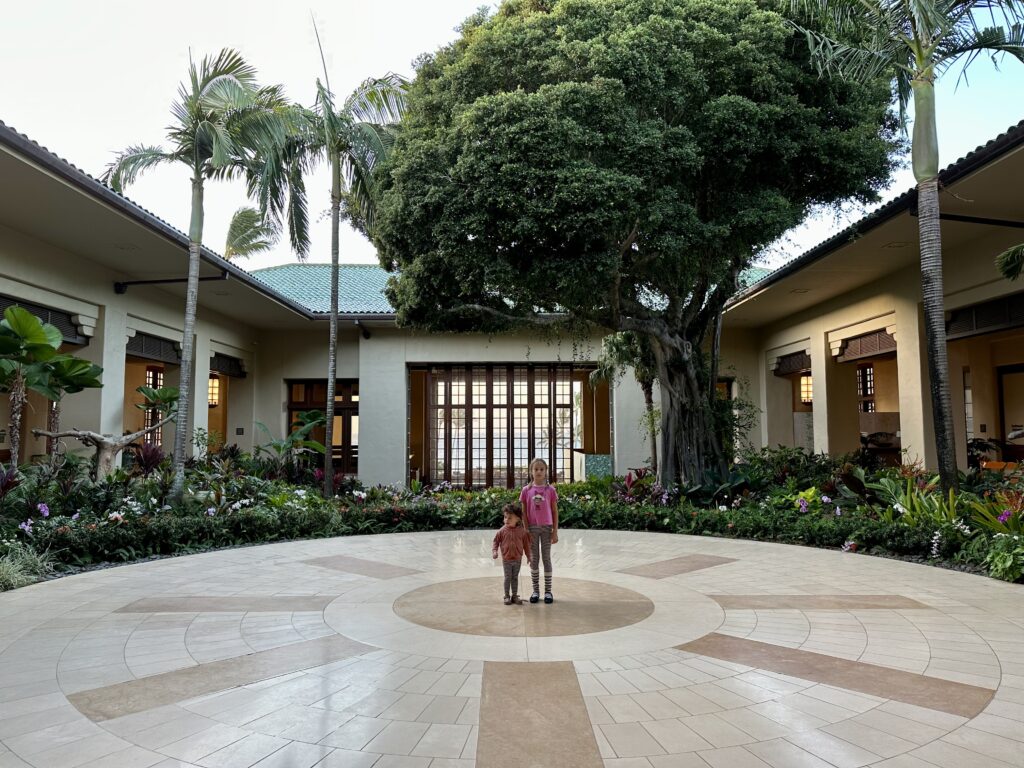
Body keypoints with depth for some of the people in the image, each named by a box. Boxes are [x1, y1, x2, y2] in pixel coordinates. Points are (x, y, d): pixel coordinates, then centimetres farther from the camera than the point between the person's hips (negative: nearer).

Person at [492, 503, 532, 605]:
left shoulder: (522, 531, -5)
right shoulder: (502, 531, -7)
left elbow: (526, 544, 2)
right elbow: (496, 542, -1)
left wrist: (529, 556, 5)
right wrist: (494, 551, -16)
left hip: (517, 559, 1)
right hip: (506, 559, -1)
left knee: (515, 578, 11)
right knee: (507, 578, 5)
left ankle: (515, 595, 21)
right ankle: (507, 596, 15)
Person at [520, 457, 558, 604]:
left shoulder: (550, 490, -2)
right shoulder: (526, 490, -1)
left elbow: (555, 512, 1)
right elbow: (524, 512, 2)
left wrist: (555, 532, -3)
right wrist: (526, 530, -5)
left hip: (546, 528, -1)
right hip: (532, 528, 1)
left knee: (546, 558, 5)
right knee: (534, 559, 8)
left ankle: (548, 591, 12)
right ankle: (535, 590, 16)